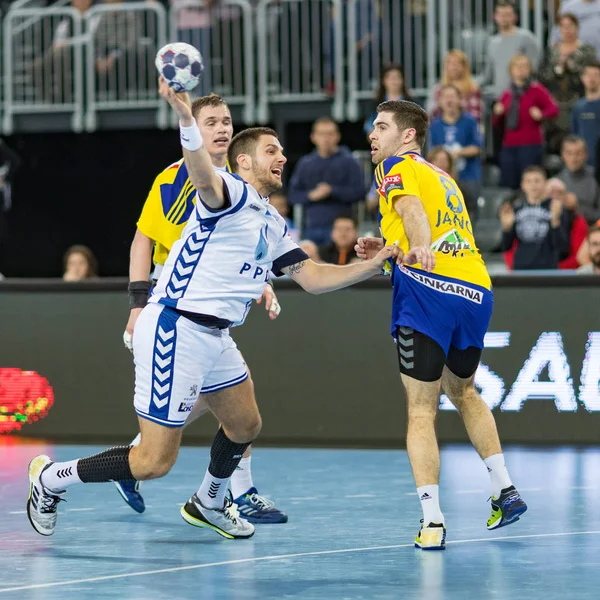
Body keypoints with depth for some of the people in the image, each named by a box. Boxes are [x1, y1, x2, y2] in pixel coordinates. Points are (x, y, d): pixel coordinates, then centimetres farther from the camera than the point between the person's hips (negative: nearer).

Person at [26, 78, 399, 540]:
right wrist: (185, 116, -52)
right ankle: (51, 479, 7)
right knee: (156, 461, -9)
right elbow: (203, 176, -33)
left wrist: (374, 264, 13)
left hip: (215, 336, 10)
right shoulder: (231, 192, -9)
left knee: (245, 424, 23)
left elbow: (312, 277, 21)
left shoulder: (273, 226, 19)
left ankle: (209, 505, 47)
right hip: (176, 329, -10)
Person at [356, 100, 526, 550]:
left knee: (422, 413, -3)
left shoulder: (398, 166, 5)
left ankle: (432, 521, -10)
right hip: (476, 290, 7)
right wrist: (387, 247, 22)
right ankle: (505, 490, 19)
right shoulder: (443, 177, 26)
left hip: (426, 292, -7)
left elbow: (411, 208, -18)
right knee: (464, 393, 27)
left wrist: (419, 248, -36)